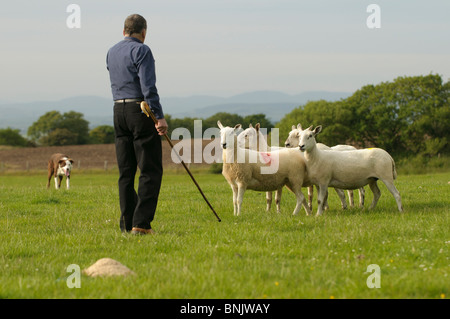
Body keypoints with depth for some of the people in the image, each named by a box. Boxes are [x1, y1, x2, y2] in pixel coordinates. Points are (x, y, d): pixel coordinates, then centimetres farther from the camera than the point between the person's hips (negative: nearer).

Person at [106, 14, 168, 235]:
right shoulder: (141, 51, -10)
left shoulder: (111, 53, 14)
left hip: (119, 112, 7)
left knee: (126, 171, 9)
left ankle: (127, 223, 8)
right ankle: (141, 224, -12)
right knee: (150, 170, -4)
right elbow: (148, 86, -18)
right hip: (140, 111, -7)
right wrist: (159, 117, -19)